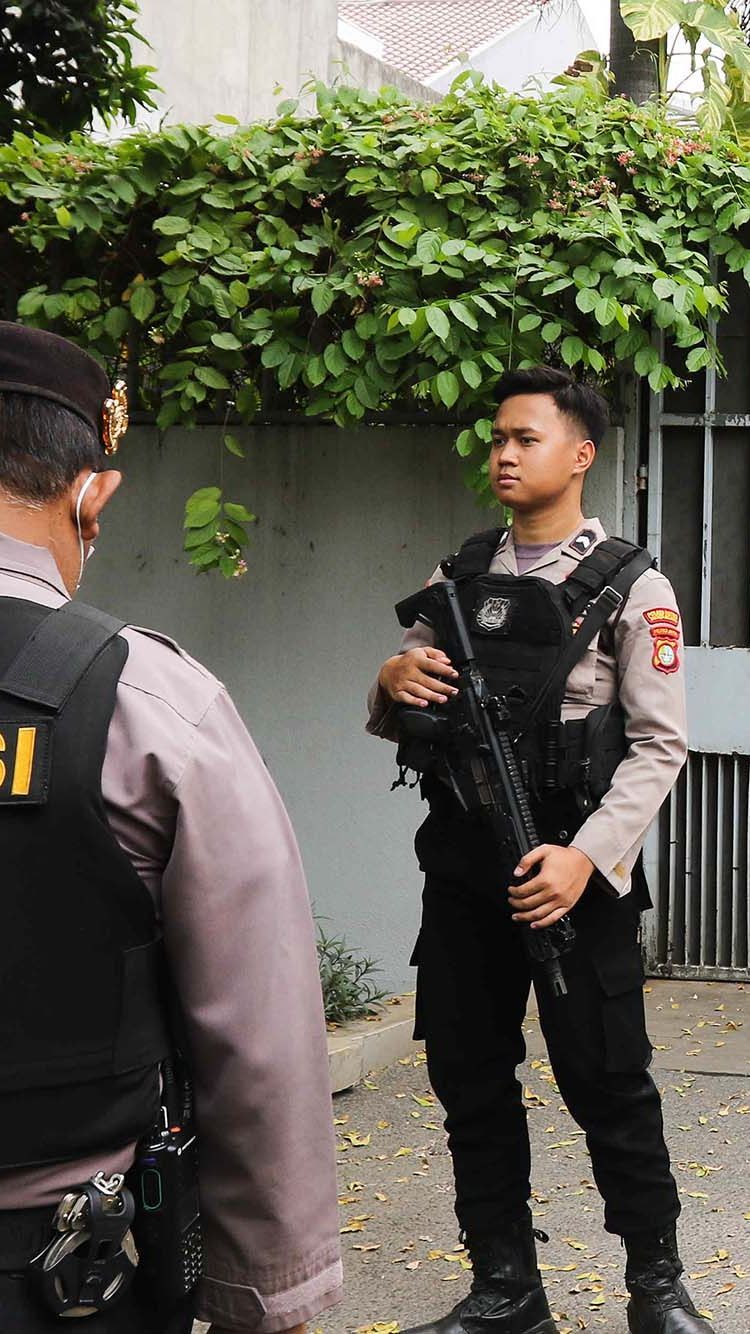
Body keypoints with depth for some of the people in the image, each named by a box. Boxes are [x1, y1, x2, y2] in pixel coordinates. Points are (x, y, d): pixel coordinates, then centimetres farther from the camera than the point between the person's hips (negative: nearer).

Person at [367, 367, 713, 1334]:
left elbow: (658, 745, -8)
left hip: (571, 873, -5)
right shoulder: (458, 576, 11)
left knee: (608, 1084, 2)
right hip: (461, 871, 5)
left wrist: (585, 857, -19)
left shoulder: (632, 588, -4)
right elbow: (396, 717, 16)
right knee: (469, 1081, 10)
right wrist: (393, 683, -8)